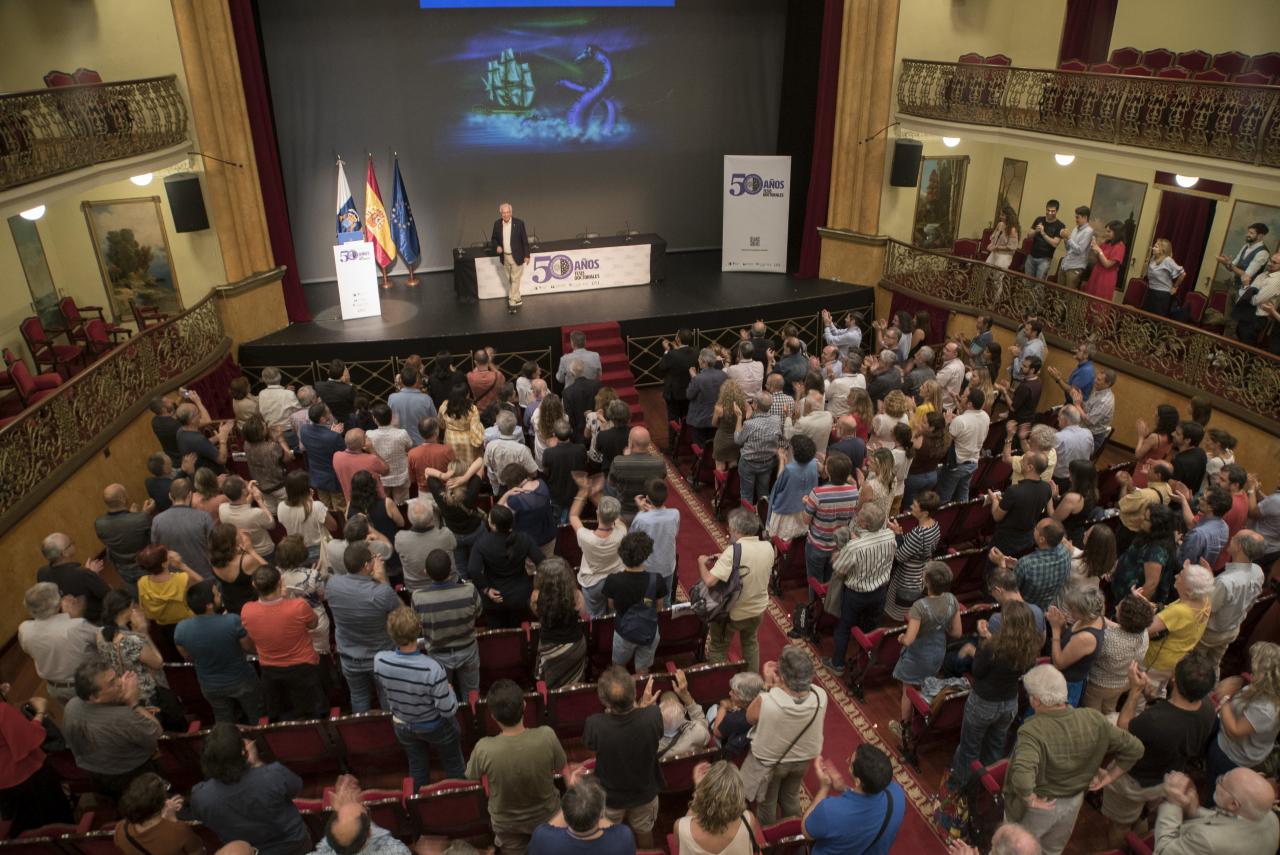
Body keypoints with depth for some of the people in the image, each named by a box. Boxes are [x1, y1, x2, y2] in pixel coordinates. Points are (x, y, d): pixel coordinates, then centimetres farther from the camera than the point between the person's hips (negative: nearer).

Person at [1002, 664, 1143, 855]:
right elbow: (1134, 748, -8)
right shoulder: (1094, 720, -19)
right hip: (1074, 803, 5)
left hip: (1039, 809, -5)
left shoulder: (1032, 731, -36)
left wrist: (1030, 800, -29)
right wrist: (1109, 776, 2)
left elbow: (1022, 777, -49)